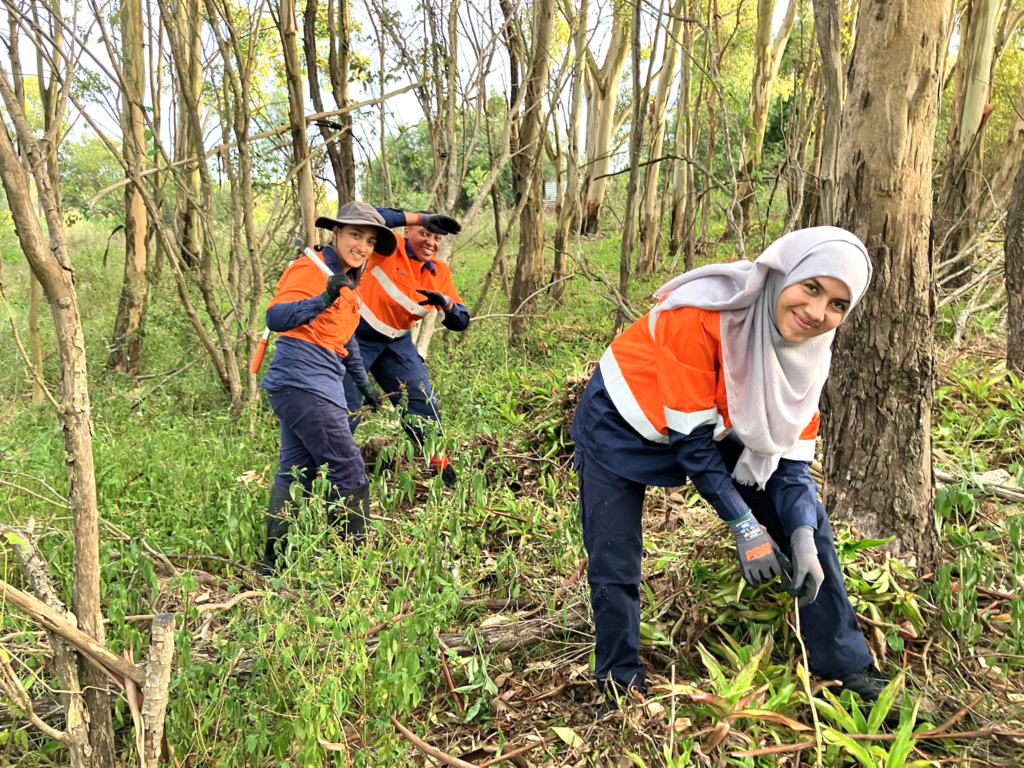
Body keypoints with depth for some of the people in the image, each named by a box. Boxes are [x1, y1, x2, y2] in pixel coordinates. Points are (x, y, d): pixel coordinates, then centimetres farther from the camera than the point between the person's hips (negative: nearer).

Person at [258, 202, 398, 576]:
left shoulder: (347, 281, 19)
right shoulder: (311, 269, -9)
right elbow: (275, 317, -21)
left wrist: (363, 382, 34)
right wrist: (322, 300, -35)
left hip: (319, 385, 10)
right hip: (302, 381, -10)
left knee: (296, 472, 11)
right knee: (348, 471, -8)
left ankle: (275, 561, 17)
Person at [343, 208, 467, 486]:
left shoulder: (440, 273, 1)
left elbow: (460, 322, -1)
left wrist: (446, 303, -24)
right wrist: (422, 217, -34)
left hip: (397, 344, 6)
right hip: (356, 338, -5)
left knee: (423, 405, 7)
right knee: (347, 410, -2)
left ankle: (443, 469, 23)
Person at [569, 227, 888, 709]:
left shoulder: (808, 347, -14)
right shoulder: (700, 313, -35)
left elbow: (791, 451, -10)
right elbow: (691, 437, -29)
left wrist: (803, 538, -25)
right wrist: (745, 527, -26)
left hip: (717, 427, 5)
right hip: (622, 426, -5)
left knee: (805, 520, -2)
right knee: (613, 567, -8)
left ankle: (848, 668, 14)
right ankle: (620, 689, 18)